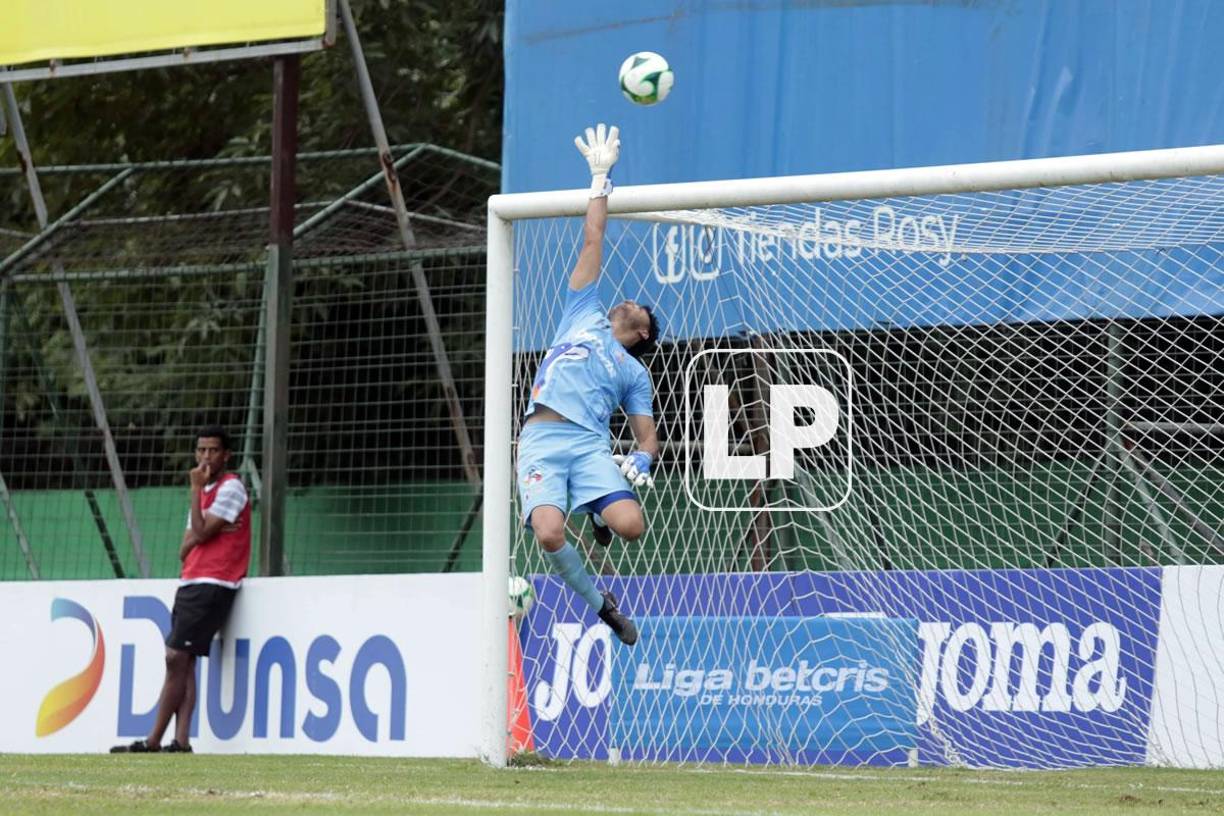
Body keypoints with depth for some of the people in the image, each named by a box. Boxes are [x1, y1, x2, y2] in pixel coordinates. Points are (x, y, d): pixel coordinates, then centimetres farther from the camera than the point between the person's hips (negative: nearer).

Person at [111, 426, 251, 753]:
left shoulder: (231, 488, -5)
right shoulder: (205, 491, 22)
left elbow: (201, 532, -15)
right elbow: (186, 549, 17)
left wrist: (196, 488, -8)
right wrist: (203, 534, -3)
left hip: (213, 586, -9)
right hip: (191, 584, 9)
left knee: (176, 659, -12)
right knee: (183, 664, 0)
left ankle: (153, 742, -11)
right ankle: (181, 742, -6)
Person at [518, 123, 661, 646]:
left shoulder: (633, 372, 25)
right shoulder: (585, 316, 25)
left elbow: (647, 435, 20)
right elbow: (592, 242, 24)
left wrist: (642, 460, -3)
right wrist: (601, 179, 25)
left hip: (591, 443, 1)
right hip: (541, 440, -1)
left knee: (631, 525, -23)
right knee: (549, 534, -25)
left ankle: (600, 517, 17)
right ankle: (598, 603, 2)